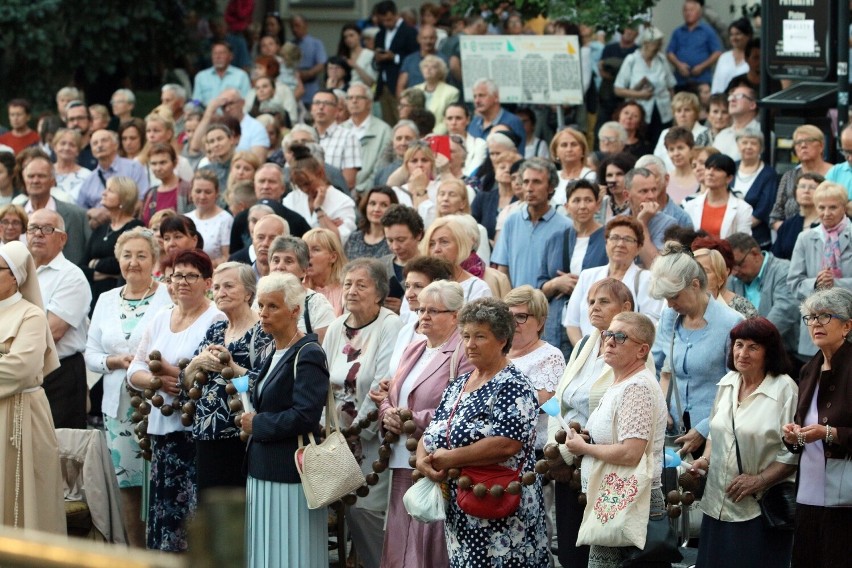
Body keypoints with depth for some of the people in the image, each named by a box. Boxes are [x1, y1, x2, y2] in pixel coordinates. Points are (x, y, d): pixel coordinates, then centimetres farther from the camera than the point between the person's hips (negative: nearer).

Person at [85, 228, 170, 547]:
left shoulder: (169, 297, -3)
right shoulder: (106, 300, 14)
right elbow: (91, 354, 14)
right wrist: (116, 361, -5)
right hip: (118, 405, 5)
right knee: (128, 483, 7)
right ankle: (136, 552, 17)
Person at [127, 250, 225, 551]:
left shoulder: (216, 321, -5)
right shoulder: (160, 319, 15)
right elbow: (134, 371, 12)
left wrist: (168, 369, -12)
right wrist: (157, 381, -9)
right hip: (163, 426, 6)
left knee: (195, 512, -8)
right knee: (163, 508, 6)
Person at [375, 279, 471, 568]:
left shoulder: (463, 355, -8)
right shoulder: (412, 351, 19)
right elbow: (390, 396, 22)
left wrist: (411, 420, -16)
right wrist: (388, 414, -2)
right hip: (403, 464, 8)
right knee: (402, 542, 8)